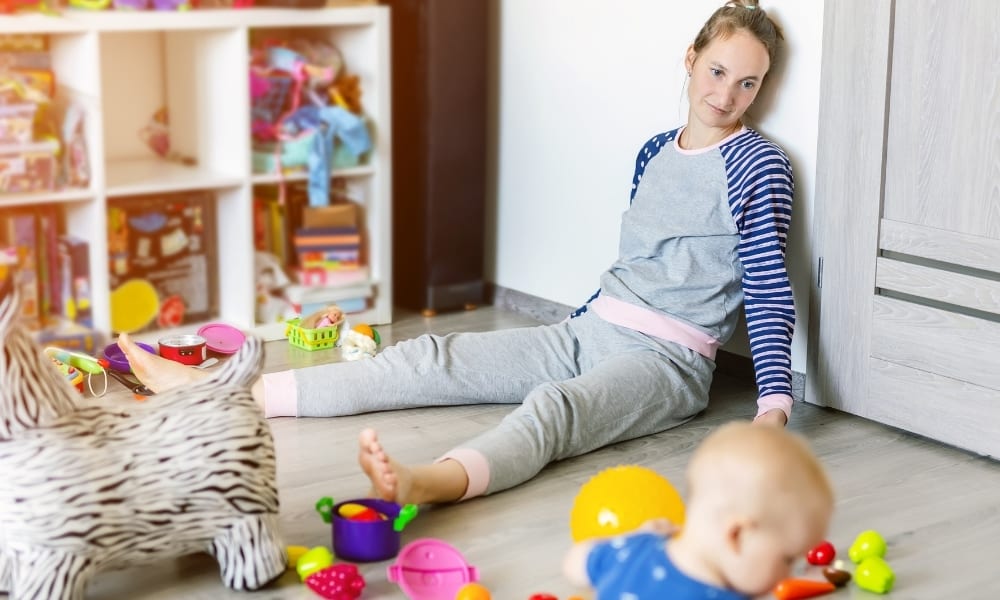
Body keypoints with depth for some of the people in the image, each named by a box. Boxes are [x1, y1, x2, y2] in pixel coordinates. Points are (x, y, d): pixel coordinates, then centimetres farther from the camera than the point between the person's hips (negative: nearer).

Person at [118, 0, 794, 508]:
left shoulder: (758, 164, -4)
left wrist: (774, 404, -20)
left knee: (553, 405, -39)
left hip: (669, 359, -6)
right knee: (431, 359, -6)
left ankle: (427, 483, -70)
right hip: (592, 332, 7)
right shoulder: (655, 151, 14)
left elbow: (771, 289, -10)